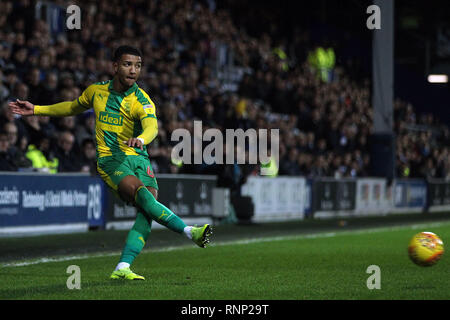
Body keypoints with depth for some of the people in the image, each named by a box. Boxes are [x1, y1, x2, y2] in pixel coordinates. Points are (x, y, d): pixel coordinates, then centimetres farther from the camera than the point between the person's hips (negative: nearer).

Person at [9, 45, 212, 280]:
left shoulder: (142, 100, -4)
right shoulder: (96, 91, 6)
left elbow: (152, 127, -25)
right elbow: (73, 107, 28)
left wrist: (140, 139, -49)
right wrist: (36, 110, 29)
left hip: (138, 157, 1)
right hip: (109, 160, -1)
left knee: (147, 210, -21)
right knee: (140, 192, -29)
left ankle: (122, 268, -25)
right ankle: (189, 231, -36)